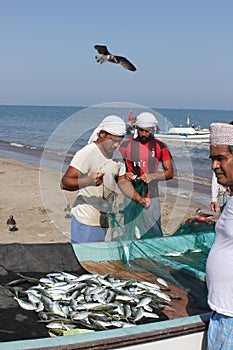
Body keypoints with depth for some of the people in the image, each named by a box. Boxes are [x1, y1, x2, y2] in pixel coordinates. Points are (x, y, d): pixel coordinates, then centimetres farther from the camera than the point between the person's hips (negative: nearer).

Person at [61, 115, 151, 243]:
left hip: (105, 220, 7)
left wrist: (140, 199, 1)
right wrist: (88, 181, -39)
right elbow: (64, 183, -22)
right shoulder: (86, 153, -17)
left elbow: (123, 181, 17)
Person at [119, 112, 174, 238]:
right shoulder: (126, 145, 2)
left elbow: (170, 173, 4)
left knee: (154, 234, -1)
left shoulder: (160, 146, 2)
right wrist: (125, 174, -12)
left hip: (151, 198, 0)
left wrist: (152, 176, -13)